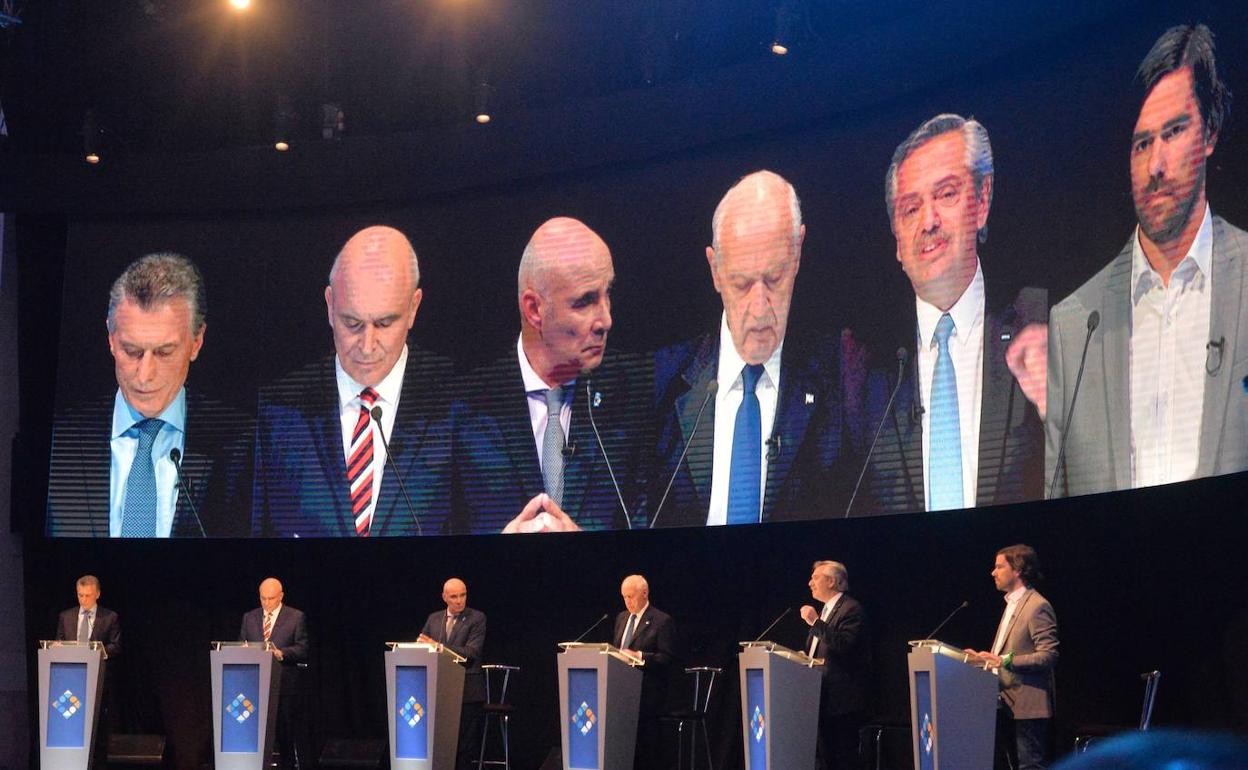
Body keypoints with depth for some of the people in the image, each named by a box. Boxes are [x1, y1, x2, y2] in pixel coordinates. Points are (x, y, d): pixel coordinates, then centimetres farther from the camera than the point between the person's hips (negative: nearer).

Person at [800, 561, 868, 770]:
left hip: (842, 698, -9)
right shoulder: (824, 610, 20)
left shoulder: (851, 609, -10)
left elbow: (844, 645, -25)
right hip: (823, 698, 9)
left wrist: (816, 623, -23)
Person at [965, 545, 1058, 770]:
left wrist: (1005, 661, -25)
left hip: (1027, 706, -10)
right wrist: (985, 658, 13)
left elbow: (1048, 656, -20)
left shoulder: (1037, 607, -12)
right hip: (1008, 704, 10)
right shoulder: (1012, 604, 19)